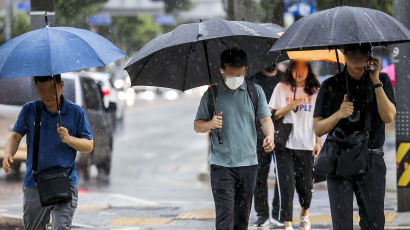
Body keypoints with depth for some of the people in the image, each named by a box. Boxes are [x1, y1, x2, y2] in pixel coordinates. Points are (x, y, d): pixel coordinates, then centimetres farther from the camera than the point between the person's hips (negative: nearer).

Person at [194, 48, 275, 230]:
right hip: (221, 165, -2)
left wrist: (269, 136, -19)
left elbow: (265, 118, 3)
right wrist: (210, 124, -17)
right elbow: (197, 125, 6)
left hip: (248, 163, 3)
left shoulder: (255, 91, 6)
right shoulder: (212, 94, 2)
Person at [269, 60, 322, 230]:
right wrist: (287, 108, -12)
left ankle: (304, 213, 36)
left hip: (306, 146, 1)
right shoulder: (281, 88, 3)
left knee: (305, 185, 5)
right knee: (286, 184, -11)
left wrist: (318, 142, 2)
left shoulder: (315, 91, 6)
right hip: (284, 144, -1)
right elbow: (272, 115, 6)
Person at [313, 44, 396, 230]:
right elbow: (318, 129, 3)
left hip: (372, 164, 1)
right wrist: (339, 114, -16)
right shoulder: (331, 86, 4)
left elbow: (388, 117, -8)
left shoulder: (382, 81, 7)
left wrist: (376, 81, -12)